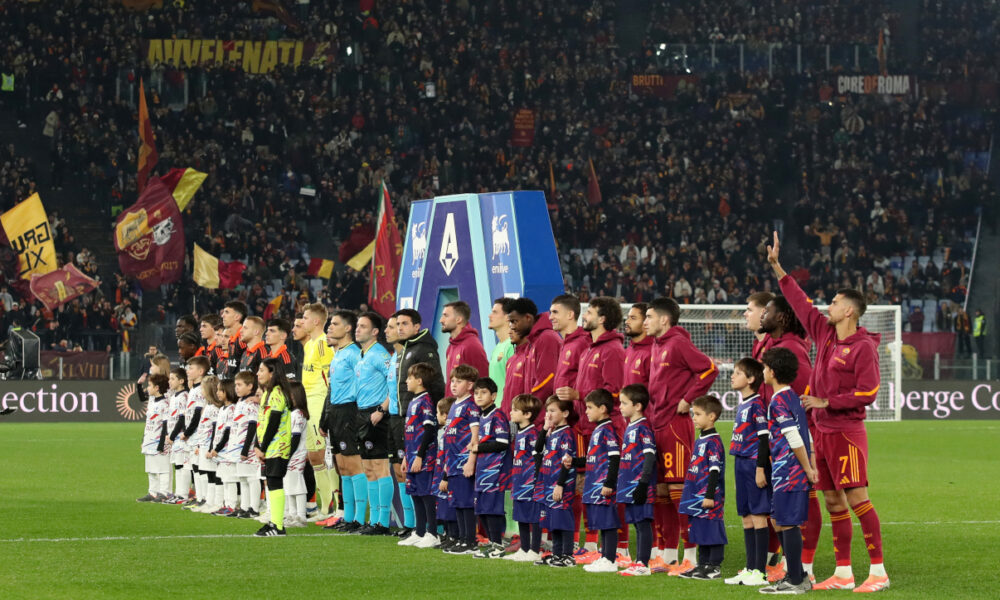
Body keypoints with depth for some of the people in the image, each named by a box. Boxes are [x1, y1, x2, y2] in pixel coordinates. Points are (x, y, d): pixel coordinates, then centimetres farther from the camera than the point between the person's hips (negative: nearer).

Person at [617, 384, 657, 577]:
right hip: (629, 486, 9)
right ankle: (638, 562, 17)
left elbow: (650, 456, -17)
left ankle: (643, 565, -6)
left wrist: (644, 483, -21)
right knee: (638, 524, 13)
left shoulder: (643, 428, -12)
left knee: (643, 523, -6)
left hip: (639, 487, -9)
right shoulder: (629, 427, 16)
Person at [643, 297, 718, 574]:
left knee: (679, 488, -9)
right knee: (660, 490, 10)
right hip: (657, 424, 9)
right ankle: (667, 554, 15)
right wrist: (653, 408, 14)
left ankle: (691, 556, -7)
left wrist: (688, 399, -15)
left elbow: (709, 369, -18)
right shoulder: (656, 346, 16)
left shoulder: (678, 343, -10)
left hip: (676, 424, -9)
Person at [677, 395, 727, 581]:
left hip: (710, 497, -10)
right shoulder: (700, 440, 15)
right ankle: (703, 565, 21)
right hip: (698, 495, 10)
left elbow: (715, 471, -18)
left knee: (712, 530, -4)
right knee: (700, 530, 14)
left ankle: (715, 567, -1)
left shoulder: (713, 442, -14)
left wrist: (710, 495, -21)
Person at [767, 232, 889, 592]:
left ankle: (878, 570, -8)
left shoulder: (863, 347, -12)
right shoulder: (824, 334, 10)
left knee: (857, 498, -10)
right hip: (823, 431, 8)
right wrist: (776, 267, 20)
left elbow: (868, 393, -16)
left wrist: (826, 402, -15)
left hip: (847, 432, -8)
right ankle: (843, 573, 13)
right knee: (833, 501, 8)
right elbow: (800, 302, 20)